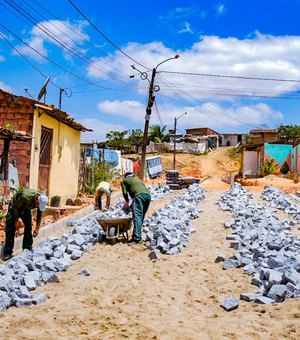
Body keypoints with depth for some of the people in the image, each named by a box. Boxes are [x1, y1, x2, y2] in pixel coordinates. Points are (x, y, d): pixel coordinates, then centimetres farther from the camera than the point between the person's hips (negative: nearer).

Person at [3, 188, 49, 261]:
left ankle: (27, 249, 7)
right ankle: (8, 253, -6)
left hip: (26, 208, 5)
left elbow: (39, 214, -7)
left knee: (28, 228, -3)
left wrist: (37, 228, -7)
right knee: (10, 229, -8)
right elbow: (15, 207, -26)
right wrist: (16, 220, -18)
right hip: (15, 206, -5)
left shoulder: (42, 201, -24)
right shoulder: (25, 197, -42)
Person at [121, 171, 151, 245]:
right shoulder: (139, 180, 39)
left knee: (137, 217, -12)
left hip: (139, 195, -6)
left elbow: (125, 192, 12)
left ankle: (136, 238, -21)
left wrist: (127, 201, 30)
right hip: (148, 195, 6)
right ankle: (137, 236, 11)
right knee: (141, 217, 12)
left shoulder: (124, 181, 23)